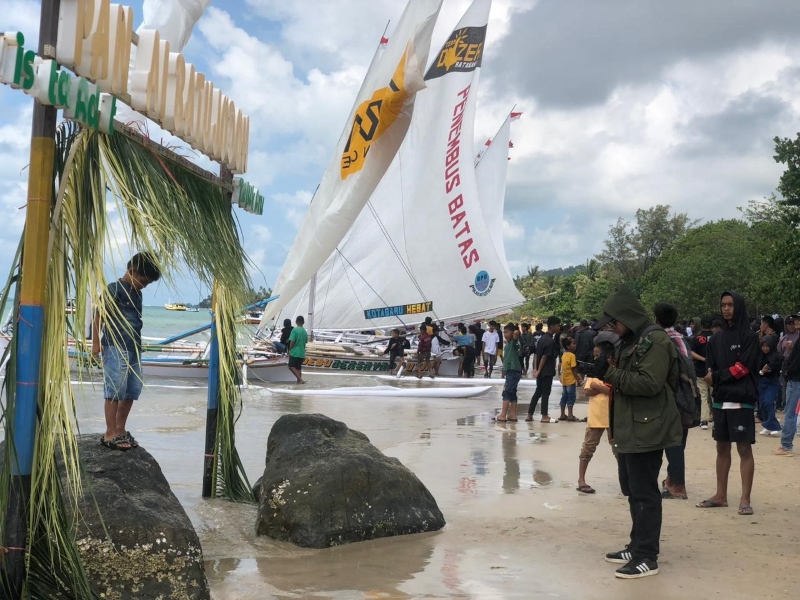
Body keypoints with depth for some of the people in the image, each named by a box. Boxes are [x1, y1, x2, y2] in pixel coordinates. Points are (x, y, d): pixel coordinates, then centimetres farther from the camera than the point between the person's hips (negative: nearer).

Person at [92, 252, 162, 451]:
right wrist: (96, 342, -12)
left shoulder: (137, 293, 17)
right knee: (115, 390, -7)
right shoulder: (114, 289, -6)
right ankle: (110, 433, -3)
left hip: (134, 350, 8)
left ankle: (121, 430, 20)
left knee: (132, 391, 10)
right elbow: (99, 315, -8)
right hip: (115, 348, -8)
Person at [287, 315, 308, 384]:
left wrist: (289, 350, -3)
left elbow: (292, 341, -14)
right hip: (302, 353, 6)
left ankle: (300, 379, -13)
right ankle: (299, 380, 8)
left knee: (291, 366, -1)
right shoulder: (305, 331, 8)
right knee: (298, 367, 12)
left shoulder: (295, 330, -10)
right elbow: (306, 342, 12)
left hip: (294, 352, -6)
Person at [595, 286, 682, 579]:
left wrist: (613, 374, -15)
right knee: (632, 490, 16)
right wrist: (608, 374, 3)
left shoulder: (655, 340, -14)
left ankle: (647, 557, 1)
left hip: (646, 430, -10)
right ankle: (637, 547, 27)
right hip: (629, 428, 10)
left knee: (644, 492, -5)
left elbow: (649, 383, -23)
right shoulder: (629, 341, 16)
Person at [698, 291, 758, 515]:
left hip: (742, 400, -6)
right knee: (722, 448, 10)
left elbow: (743, 367, -11)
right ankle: (721, 495, 17)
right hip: (720, 400, 6)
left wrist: (717, 377, -7)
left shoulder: (749, 336, -3)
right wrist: (715, 380, -11)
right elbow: (709, 369, 10)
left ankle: (745, 499, -3)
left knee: (744, 449, -4)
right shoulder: (716, 339, 13)